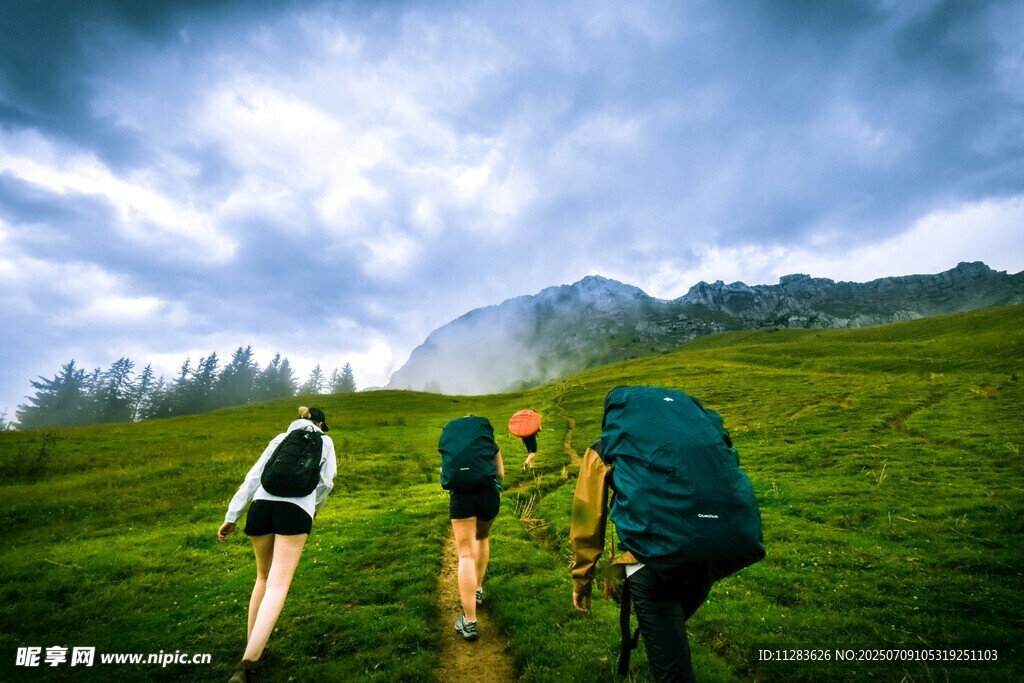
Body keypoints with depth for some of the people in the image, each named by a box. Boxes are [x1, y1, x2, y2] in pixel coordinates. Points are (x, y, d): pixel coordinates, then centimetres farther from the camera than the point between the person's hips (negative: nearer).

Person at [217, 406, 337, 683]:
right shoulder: (324, 441, 18)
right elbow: (326, 482, 9)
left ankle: (253, 646, 28)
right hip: (296, 509, -4)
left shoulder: (280, 438, 25)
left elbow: (253, 477, 16)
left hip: (262, 504, 4)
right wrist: (313, 509, 26)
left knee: (264, 577, 23)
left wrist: (231, 517, 14)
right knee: (278, 586, -6)